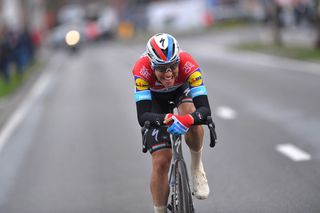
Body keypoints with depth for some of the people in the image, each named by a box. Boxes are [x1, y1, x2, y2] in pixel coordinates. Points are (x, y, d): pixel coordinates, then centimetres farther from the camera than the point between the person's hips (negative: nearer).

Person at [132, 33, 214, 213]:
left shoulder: (189, 65, -39)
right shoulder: (142, 69, -39)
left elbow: (205, 109, -44)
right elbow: (143, 116, -42)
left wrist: (187, 119, -65)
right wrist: (166, 119, -62)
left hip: (182, 91, 0)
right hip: (155, 99, 0)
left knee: (193, 123, -34)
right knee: (161, 162, -10)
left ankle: (197, 167, -5)